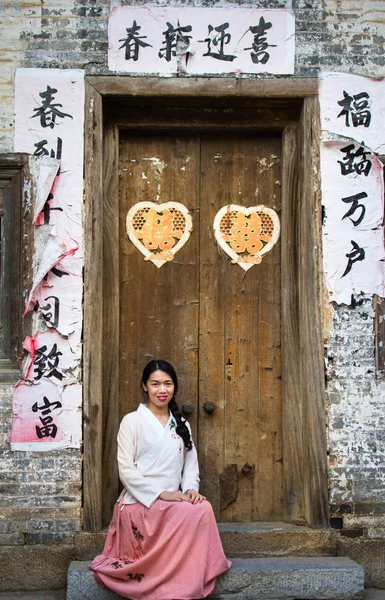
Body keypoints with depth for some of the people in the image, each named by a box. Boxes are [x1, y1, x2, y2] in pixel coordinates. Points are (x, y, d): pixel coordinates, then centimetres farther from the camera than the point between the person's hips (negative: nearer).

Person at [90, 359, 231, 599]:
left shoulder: (182, 425, 18)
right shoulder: (132, 421, 1)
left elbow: (191, 465, 13)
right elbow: (126, 470, -6)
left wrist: (190, 489, -10)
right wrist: (160, 494, -17)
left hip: (172, 503, 5)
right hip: (140, 504, -5)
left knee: (203, 507, -31)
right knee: (192, 513, -32)